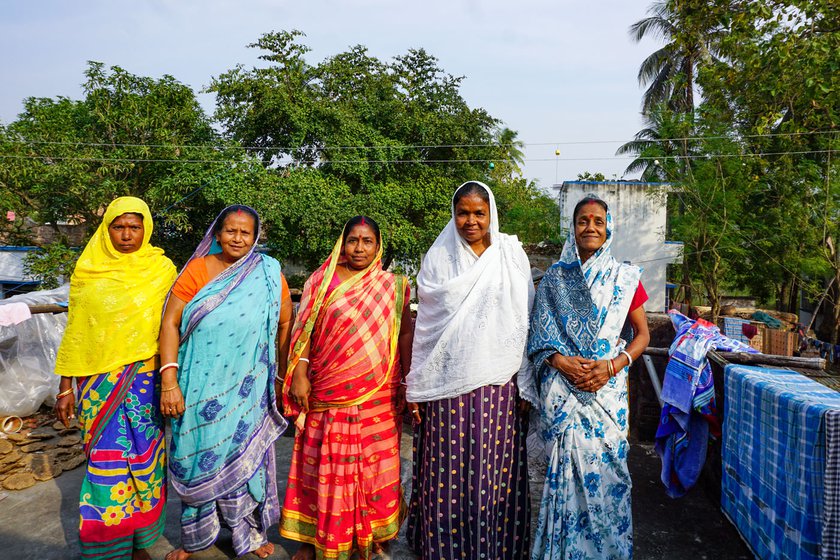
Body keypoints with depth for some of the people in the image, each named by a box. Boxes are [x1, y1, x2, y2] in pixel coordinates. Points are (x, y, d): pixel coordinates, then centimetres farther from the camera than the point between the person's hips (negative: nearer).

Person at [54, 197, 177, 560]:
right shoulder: (88, 271, 3)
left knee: (144, 459, 6)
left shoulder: (162, 269, 0)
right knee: (107, 460, 1)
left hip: (146, 380, 0)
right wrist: (66, 386, 4)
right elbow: (75, 331, 6)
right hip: (99, 381, 0)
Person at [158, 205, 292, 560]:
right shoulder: (197, 269, -3)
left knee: (245, 458, 11)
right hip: (201, 388, 0)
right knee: (198, 460, 11)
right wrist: (169, 381, -13)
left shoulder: (269, 275, -1)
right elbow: (170, 323, -6)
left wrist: (282, 373, 8)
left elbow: (286, 323, 8)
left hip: (247, 390, 0)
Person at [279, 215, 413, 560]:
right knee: (324, 467, 8)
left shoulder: (393, 286, 5)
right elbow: (305, 332, 2)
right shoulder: (322, 281, 4)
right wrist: (299, 375, -5)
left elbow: (405, 334, 6)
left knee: (373, 465, 8)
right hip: (326, 395, 0)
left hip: (377, 397, 1)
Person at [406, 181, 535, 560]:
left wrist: (526, 385, -1)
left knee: (495, 471, 6)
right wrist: (416, 387, 2)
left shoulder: (511, 253, 4)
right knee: (449, 471, 6)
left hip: (499, 385, 0)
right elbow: (425, 325, 5)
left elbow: (525, 320, 3)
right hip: (448, 384, 0)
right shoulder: (439, 256, 4)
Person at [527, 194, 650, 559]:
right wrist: (560, 361, -13)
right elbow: (539, 332, 5)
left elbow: (642, 334, 7)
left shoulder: (624, 278, 5)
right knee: (566, 464, 0)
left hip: (607, 387, 0)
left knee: (604, 464, 2)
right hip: (562, 388, 0)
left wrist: (613, 366, -9)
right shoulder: (554, 277, 6)